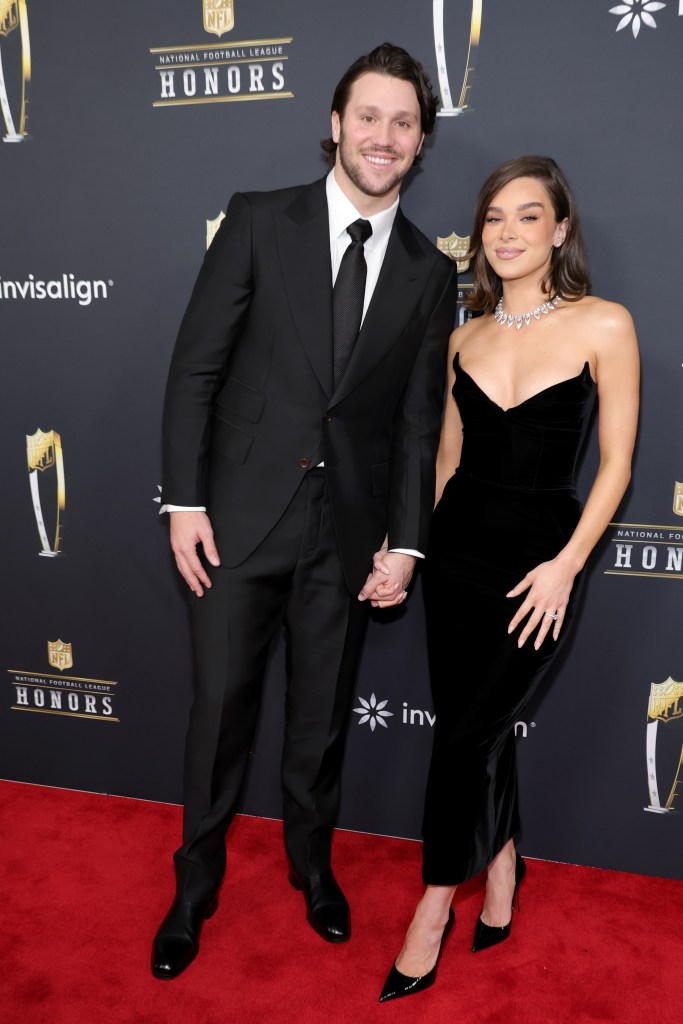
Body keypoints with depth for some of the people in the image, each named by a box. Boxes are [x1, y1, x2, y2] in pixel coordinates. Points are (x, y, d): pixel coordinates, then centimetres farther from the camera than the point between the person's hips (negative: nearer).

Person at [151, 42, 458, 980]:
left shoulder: (429, 272, 5)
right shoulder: (259, 222, -1)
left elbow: (420, 421, 5)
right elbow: (196, 366, -3)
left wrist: (406, 543, -1)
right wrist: (184, 500, -8)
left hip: (349, 529, 2)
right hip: (242, 515, -1)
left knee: (322, 715, 15)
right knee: (221, 708, 9)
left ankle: (311, 861, 42)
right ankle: (196, 884, 33)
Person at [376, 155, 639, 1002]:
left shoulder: (603, 325, -7)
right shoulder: (465, 336, 6)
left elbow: (615, 460, -7)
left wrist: (566, 565, -13)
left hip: (540, 555, -4)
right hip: (457, 549, 4)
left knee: (467, 736, 0)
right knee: (482, 728, 14)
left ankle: (435, 903, 21)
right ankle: (501, 868, 39)